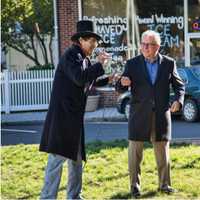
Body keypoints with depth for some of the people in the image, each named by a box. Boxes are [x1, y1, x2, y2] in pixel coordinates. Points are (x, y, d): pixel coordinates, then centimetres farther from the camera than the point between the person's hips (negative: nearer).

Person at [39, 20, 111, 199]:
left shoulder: (83, 58, 17)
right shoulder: (71, 55, -11)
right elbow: (80, 78, -26)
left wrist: (107, 80, 19)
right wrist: (99, 65, -16)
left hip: (74, 116, 10)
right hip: (63, 115, -10)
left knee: (76, 157, 14)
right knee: (59, 155, -12)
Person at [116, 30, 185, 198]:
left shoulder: (169, 63, 3)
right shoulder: (132, 64, 0)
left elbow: (179, 85, 10)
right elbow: (120, 89, -2)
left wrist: (179, 100, -9)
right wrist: (123, 83, -26)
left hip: (161, 114, 1)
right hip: (139, 115, -1)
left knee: (163, 150, 8)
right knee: (135, 151, 0)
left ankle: (164, 183, 20)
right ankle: (135, 184, 11)